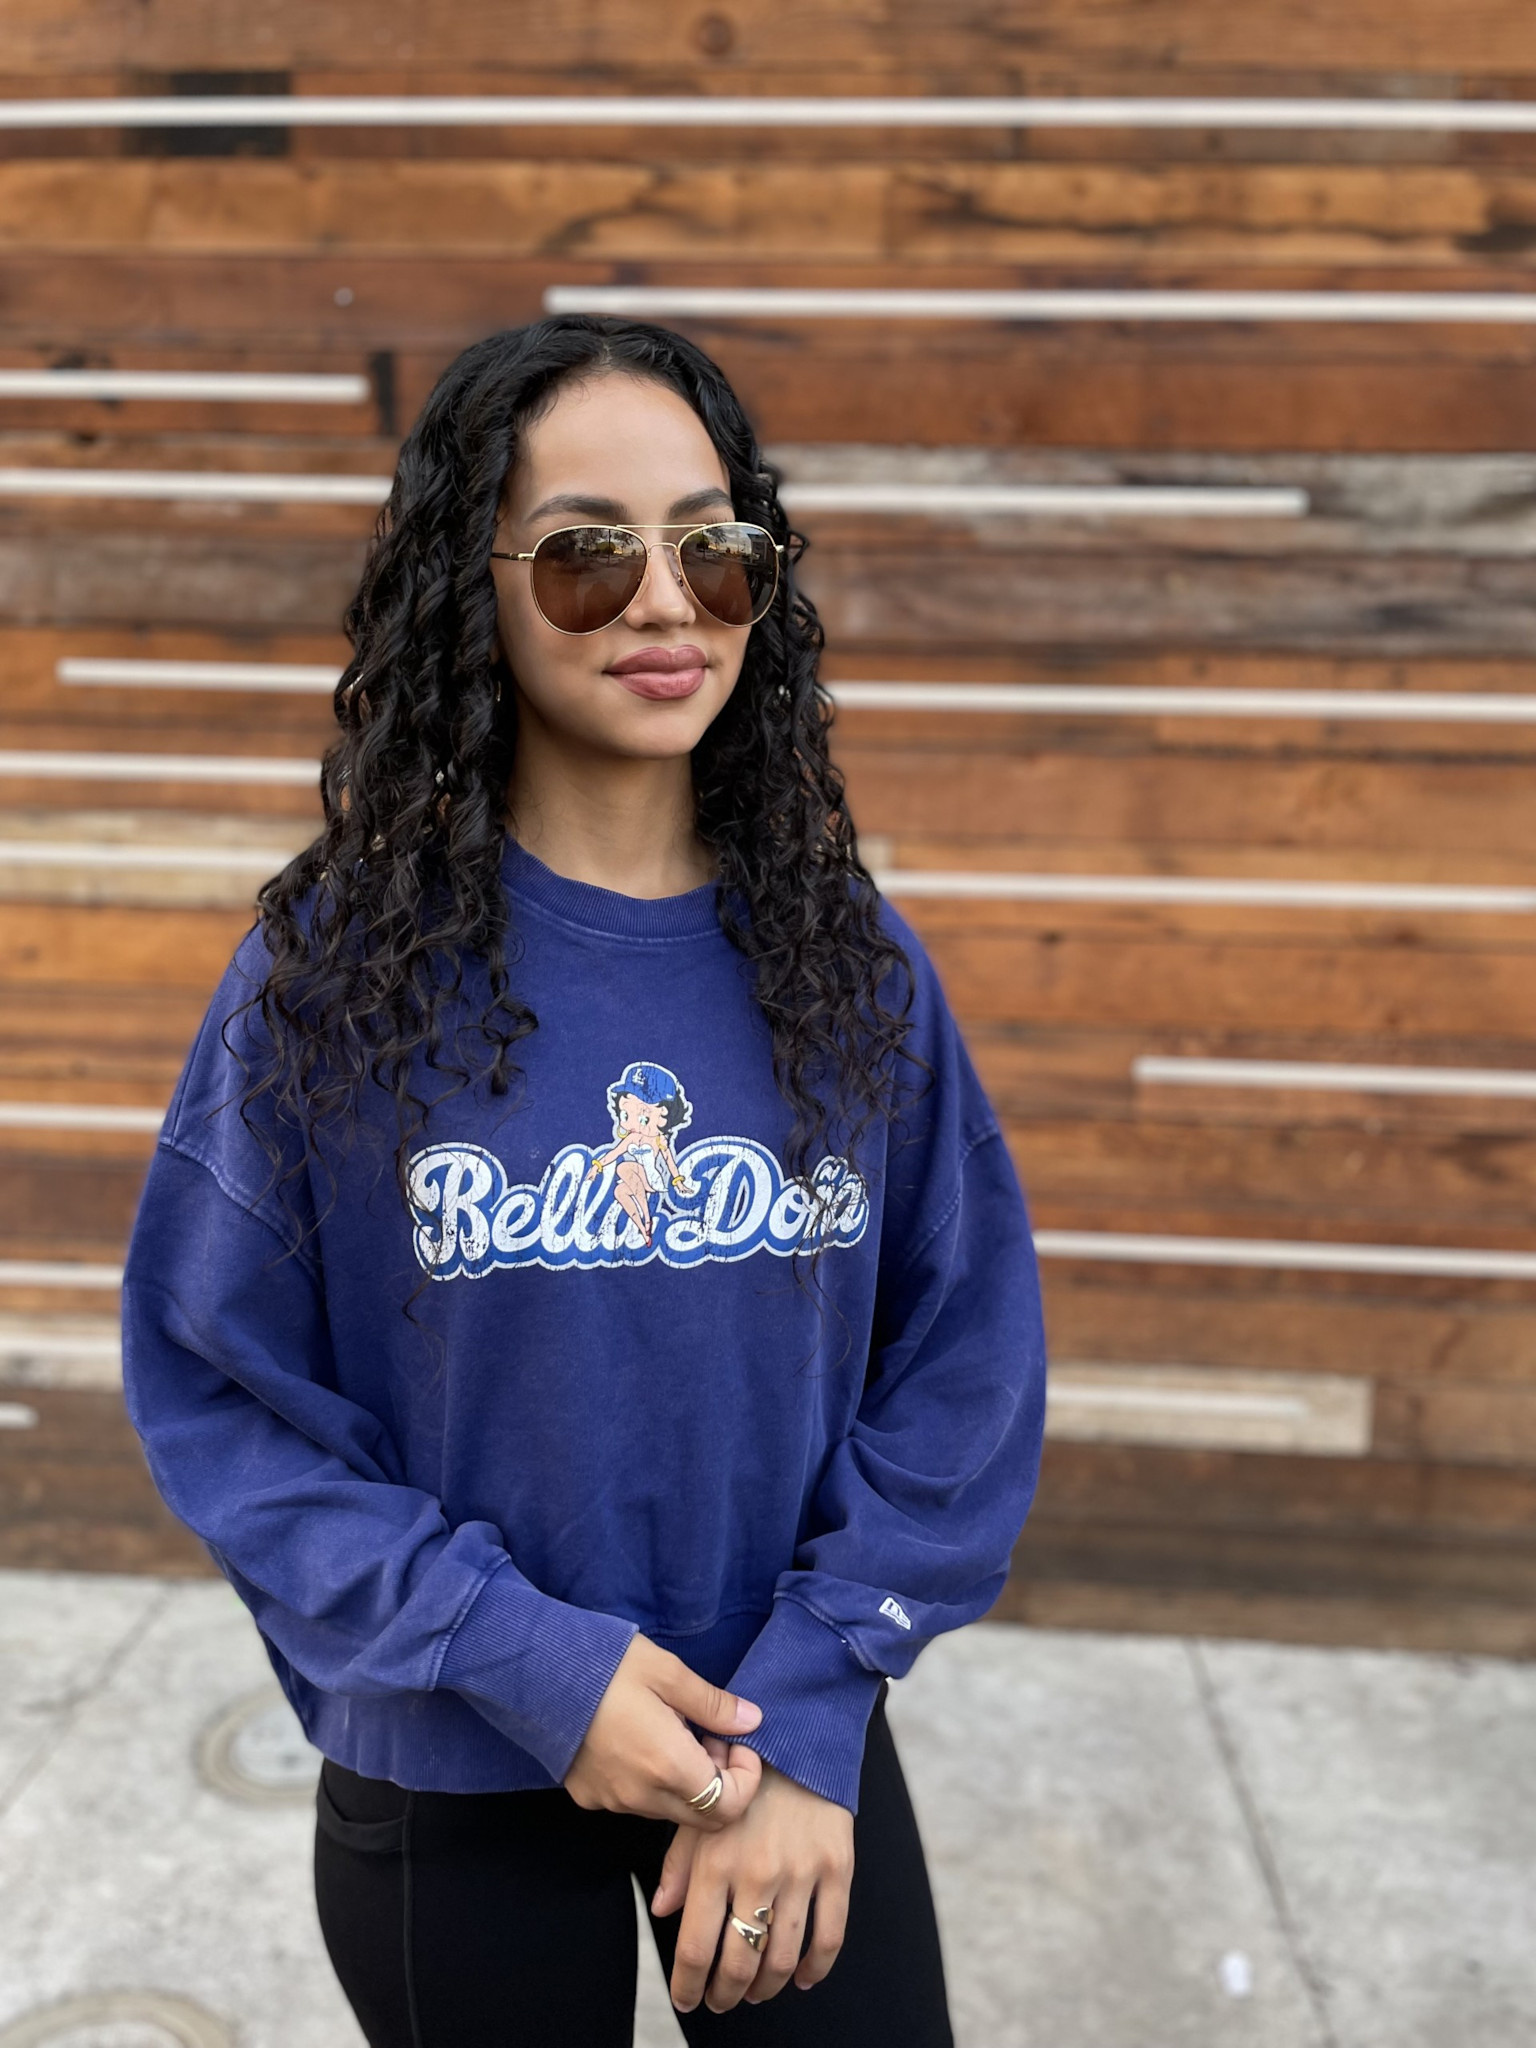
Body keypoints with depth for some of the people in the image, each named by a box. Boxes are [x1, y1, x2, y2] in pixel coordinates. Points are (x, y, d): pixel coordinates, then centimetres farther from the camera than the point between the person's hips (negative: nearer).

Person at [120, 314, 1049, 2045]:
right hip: (451, 1783, -1)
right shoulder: (332, 971, -12)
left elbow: (965, 1369, -4)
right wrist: (528, 1659, -17)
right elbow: (218, 1393, -9)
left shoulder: (847, 964, -6)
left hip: (800, 1750, 2)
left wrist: (811, 1709, -12)